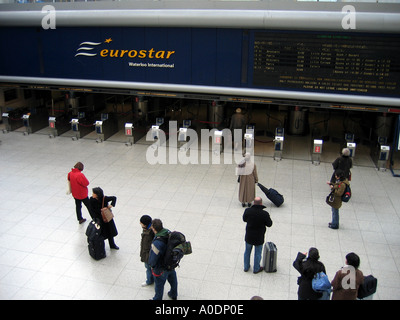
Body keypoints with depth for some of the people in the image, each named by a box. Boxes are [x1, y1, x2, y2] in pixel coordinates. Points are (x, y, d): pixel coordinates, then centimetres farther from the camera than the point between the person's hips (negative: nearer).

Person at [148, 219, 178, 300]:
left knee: (159, 285, 20)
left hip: (160, 268, -7)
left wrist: (151, 265, -7)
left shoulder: (157, 243, -41)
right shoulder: (169, 233, -19)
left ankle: (157, 298, 45)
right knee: (173, 280, 30)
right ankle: (173, 295, 55)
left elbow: (153, 259, -29)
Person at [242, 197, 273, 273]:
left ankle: (246, 267, 39)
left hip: (249, 236, 2)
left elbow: (244, 219, 0)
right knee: (257, 253, 19)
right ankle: (256, 269, 35)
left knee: (247, 252, 23)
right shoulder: (265, 214, -25)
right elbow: (269, 224, -10)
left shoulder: (248, 211, -19)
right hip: (259, 238, -2)